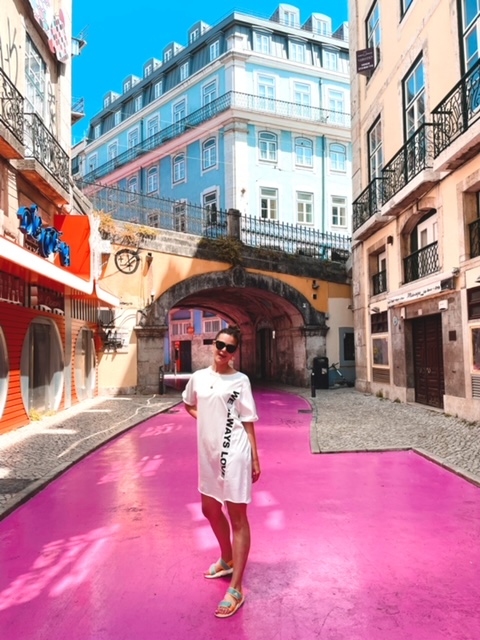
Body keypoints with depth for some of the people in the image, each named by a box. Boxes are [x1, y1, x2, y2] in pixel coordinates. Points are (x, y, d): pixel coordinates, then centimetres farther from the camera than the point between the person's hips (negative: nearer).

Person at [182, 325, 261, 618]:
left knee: (237, 517, 3)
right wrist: (207, 419, 5)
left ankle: (236, 590, 13)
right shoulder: (198, 377, 5)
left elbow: (248, 422, -5)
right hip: (209, 453, 6)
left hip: (234, 454, -6)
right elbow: (189, 405, 23)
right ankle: (227, 560, 46)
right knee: (210, 509, 22)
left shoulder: (240, 381, -7)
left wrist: (255, 460, -7)